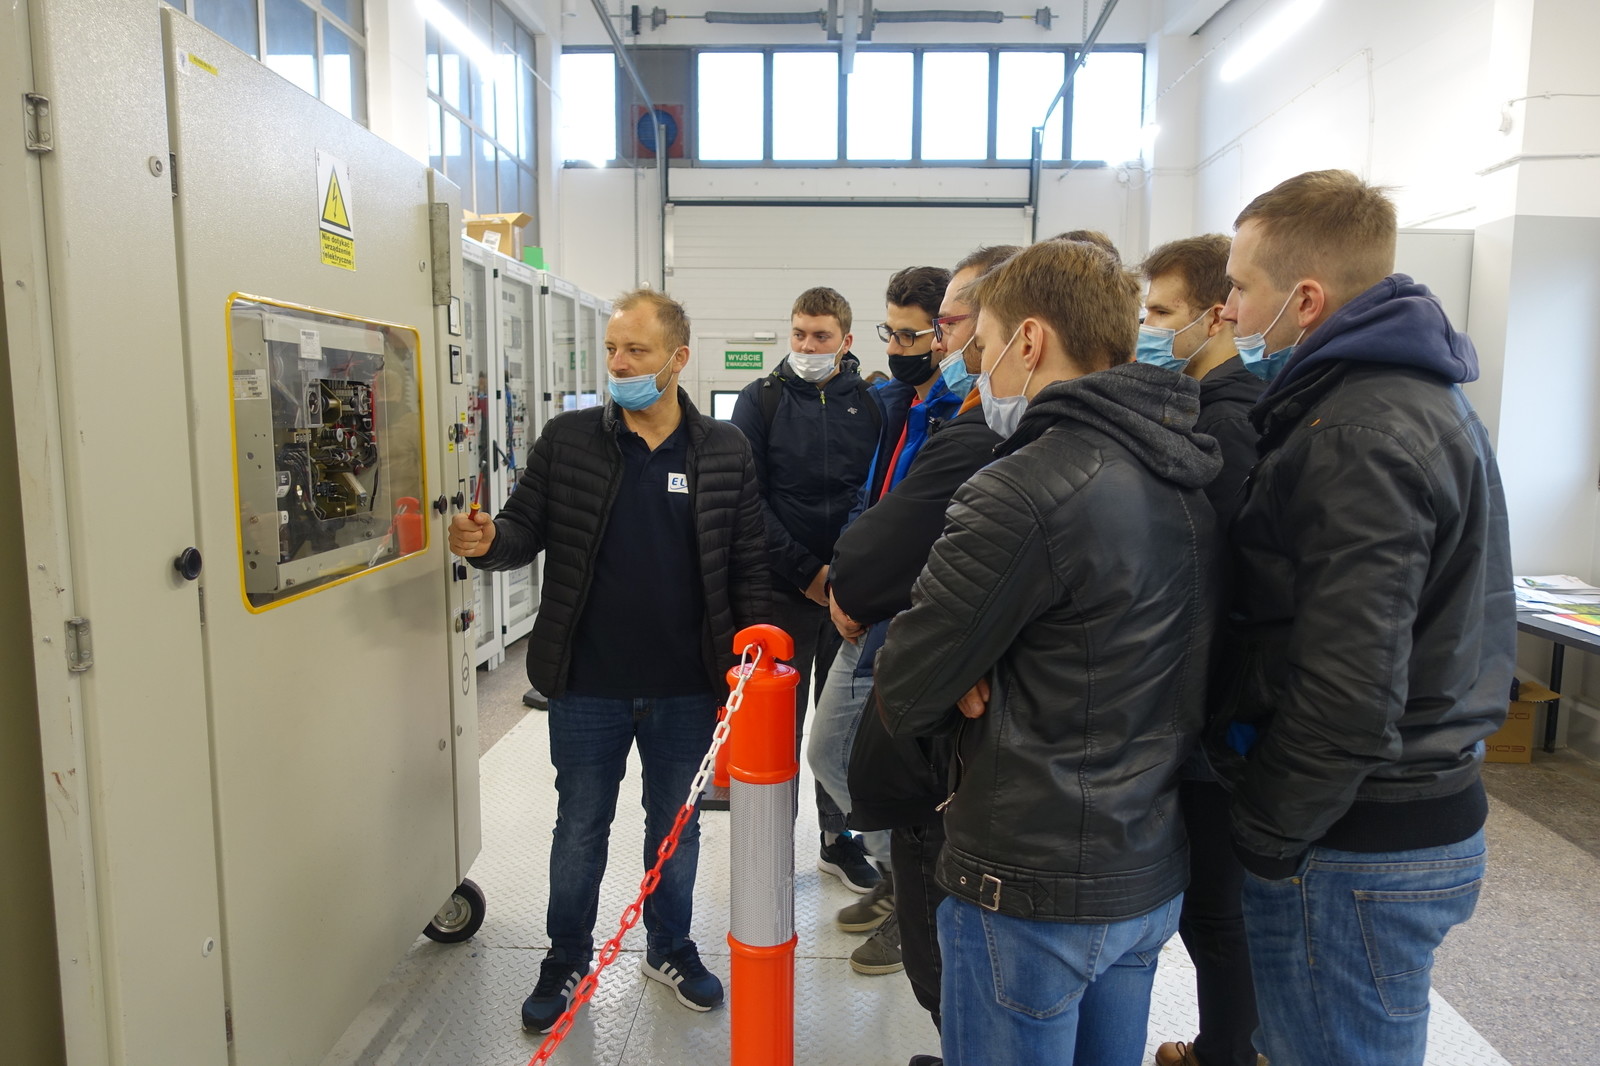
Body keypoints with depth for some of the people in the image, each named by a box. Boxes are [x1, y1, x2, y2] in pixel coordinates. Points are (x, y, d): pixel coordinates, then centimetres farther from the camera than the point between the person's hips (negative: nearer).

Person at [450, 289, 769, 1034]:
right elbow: (526, 527, -1)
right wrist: (487, 542, -24)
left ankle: (670, 948, 42)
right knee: (579, 827, 16)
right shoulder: (567, 440, -3)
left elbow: (747, 565, 0)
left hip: (686, 689, 1)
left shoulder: (725, 451, -2)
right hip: (587, 686, 0)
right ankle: (567, 960, 38)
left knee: (676, 825, 19)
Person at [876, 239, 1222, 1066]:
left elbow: (905, 699, -19)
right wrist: (988, 672, -7)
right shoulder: (1186, 484, 3)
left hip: (1031, 888, -8)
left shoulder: (1023, 490, -24)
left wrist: (964, 684, 1)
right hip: (1154, 874, 8)